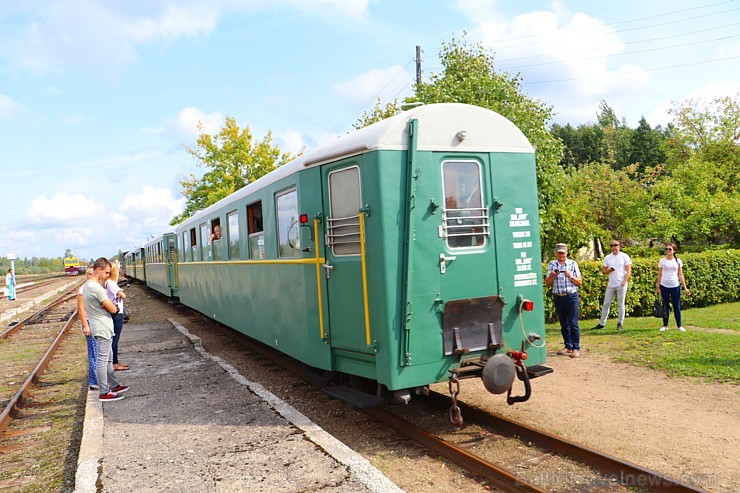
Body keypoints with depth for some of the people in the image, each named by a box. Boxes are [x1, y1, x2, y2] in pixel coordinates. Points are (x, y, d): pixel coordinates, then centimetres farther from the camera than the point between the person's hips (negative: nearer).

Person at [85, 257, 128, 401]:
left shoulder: (88, 285, 11)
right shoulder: (96, 288, -21)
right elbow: (113, 309, -18)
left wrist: (105, 305, -7)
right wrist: (111, 306, 2)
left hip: (102, 328, 10)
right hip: (103, 328, -10)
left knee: (108, 358, 18)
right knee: (103, 360, -4)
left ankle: (114, 385, 29)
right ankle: (104, 393, 2)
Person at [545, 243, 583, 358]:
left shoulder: (572, 264, 3)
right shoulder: (551, 265, 9)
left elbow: (580, 282, 2)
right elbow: (547, 283, 7)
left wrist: (570, 276, -15)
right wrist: (552, 275, -12)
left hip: (571, 297, -3)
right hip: (558, 297, 3)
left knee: (573, 323, -6)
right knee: (563, 324, 9)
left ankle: (576, 348, -2)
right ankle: (568, 346, 19)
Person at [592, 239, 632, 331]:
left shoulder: (624, 256, 0)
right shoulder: (607, 258, 10)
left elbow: (628, 271, -4)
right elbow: (603, 271, 11)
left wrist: (624, 281, -16)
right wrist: (609, 270, -11)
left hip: (621, 285, -3)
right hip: (610, 285, 4)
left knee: (620, 305, 2)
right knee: (606, 304, 3)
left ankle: (620, 323, 10)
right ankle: (601, 323, 7)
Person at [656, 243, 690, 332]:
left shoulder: (678, 261, 3)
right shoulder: (662, 261, 2)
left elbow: (680, 275, 5)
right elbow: (659, 275, 4)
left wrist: (685, 288, 0)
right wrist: (657, 287, 0)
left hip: (675, 286, 0)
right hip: (664, 286, 0)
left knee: (677, 306, 4)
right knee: (665, 306, 6)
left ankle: (679, 325, 12)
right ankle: (665, 325, 12)